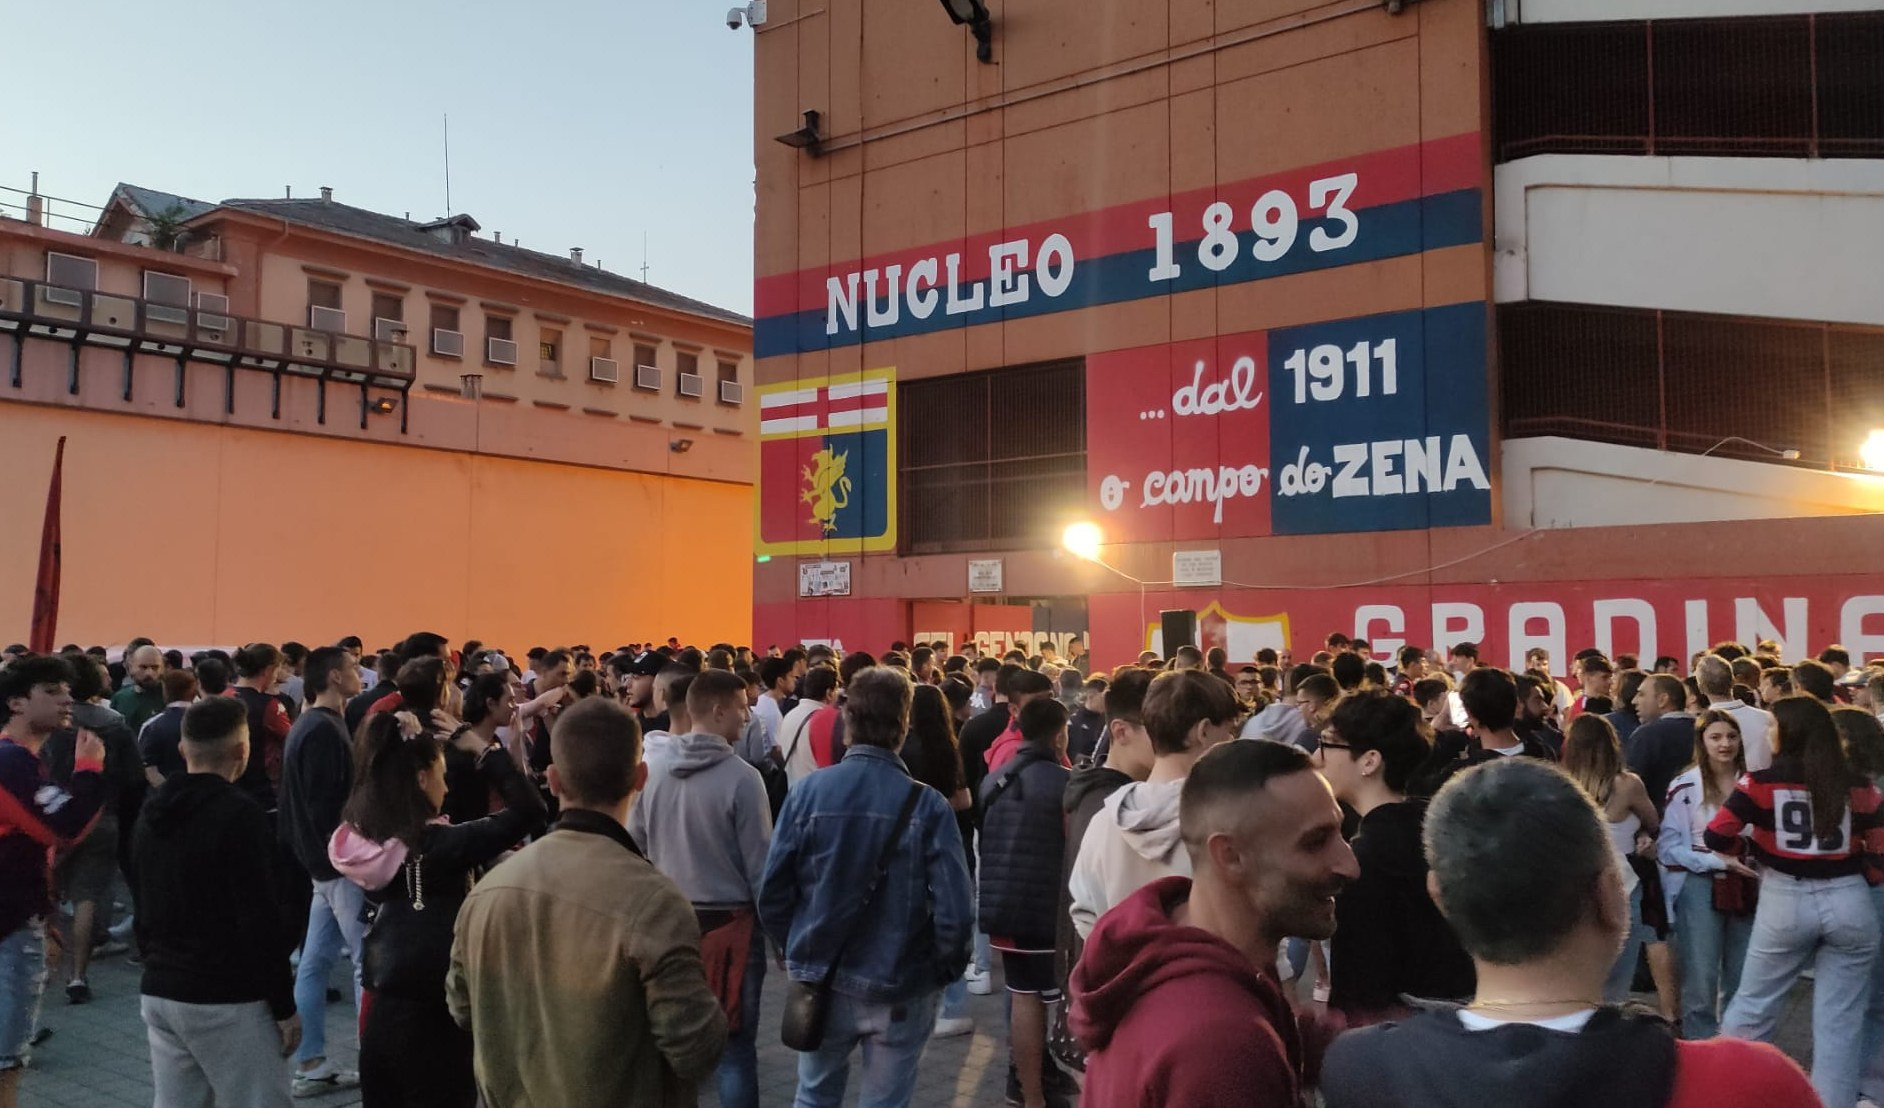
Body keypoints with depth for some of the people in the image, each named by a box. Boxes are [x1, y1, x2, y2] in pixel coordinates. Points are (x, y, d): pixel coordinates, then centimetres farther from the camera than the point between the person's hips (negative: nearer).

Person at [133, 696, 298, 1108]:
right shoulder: (240, 813, -16)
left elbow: (144, 908, 19)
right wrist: (284, 1005, -12)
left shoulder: (152, 813, 10)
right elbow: (261, 919, -19)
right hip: (227, 999, -8)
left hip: (160, 993, 8)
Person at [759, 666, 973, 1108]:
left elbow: (772, 894, -9)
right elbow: (953, 910, -20)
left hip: (819, 981, 2)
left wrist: (797, 950, 9)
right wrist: (945, 970, -1)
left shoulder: (808, 792, -12)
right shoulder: (927, 805, -17)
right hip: (900, 988, -2)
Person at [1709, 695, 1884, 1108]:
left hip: (1784, 901, -1)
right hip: (1848, 901, 2)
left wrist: (1750, 849, 9)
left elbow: (1716, 837, -11)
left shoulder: (1762, 782, -7)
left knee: (1751, 1008, 14)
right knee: (1840, 1021, 11)